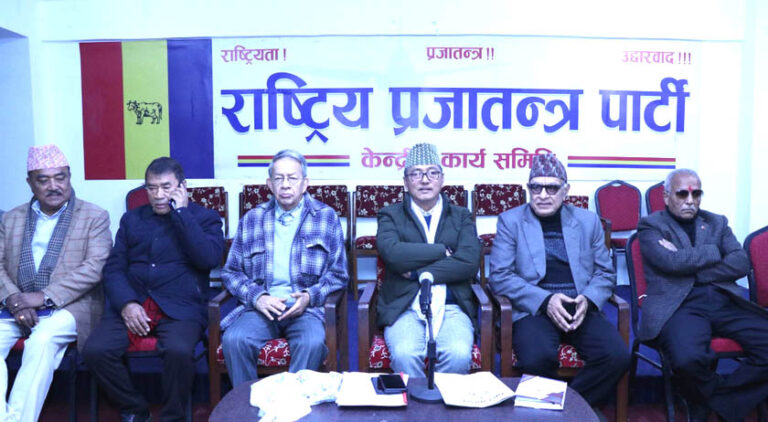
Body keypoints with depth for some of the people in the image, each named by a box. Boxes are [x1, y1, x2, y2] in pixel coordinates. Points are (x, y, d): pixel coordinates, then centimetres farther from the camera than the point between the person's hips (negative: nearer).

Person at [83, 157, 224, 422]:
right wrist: (126, 303, -7)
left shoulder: (205, 218, 10)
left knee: (179, 350, -33)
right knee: (94, 350, -21)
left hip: (179, 307, -3)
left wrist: (181, 212, -6)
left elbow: (209, 258, -9)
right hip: (132, 304, 4)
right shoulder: (132, 219, 21)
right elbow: (113, 268, 12)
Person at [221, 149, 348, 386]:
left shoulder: (326, 217, 10)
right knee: (233, 339, -27)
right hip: (262, 306, 2)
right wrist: (258, 298, -6)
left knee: (312, 342, -33)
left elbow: (338, 274, 8)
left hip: (306, 307, -1)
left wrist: (309, 296, -9)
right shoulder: (252, 220, 15)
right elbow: (231, 272, 13)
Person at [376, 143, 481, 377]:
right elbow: (393, 254, -10)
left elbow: (469, 263, -3)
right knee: (405, 355, -30)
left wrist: (418, 274, -6)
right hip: (404, 308, -1)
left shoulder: (461, 217, 15)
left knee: (459, 355, -27)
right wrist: (443, 250, -5)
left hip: (451, 308, 1)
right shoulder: (391, 216, 12)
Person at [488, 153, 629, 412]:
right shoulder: (510, 221, 6)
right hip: (533, 310, -3)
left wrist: (588, 299, -8)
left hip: (580, 310, 3)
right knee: (537, 358, -32)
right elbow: (499, 276, -2)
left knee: (618, 356, -23)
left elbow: (605, 273, 15)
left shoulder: (588, 221, 15)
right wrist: (545, 300, -15)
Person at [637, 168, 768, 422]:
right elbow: (672, 261, -10)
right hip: (680, 305, -5)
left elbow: (741, 264, 7)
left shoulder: (717, 223, 23)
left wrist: (692, 269, -4)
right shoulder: (651, 226, 10)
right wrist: (713, 252, 4)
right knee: (688, 358, -35)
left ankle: (717, 399, -1)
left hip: (725, 301, 5)